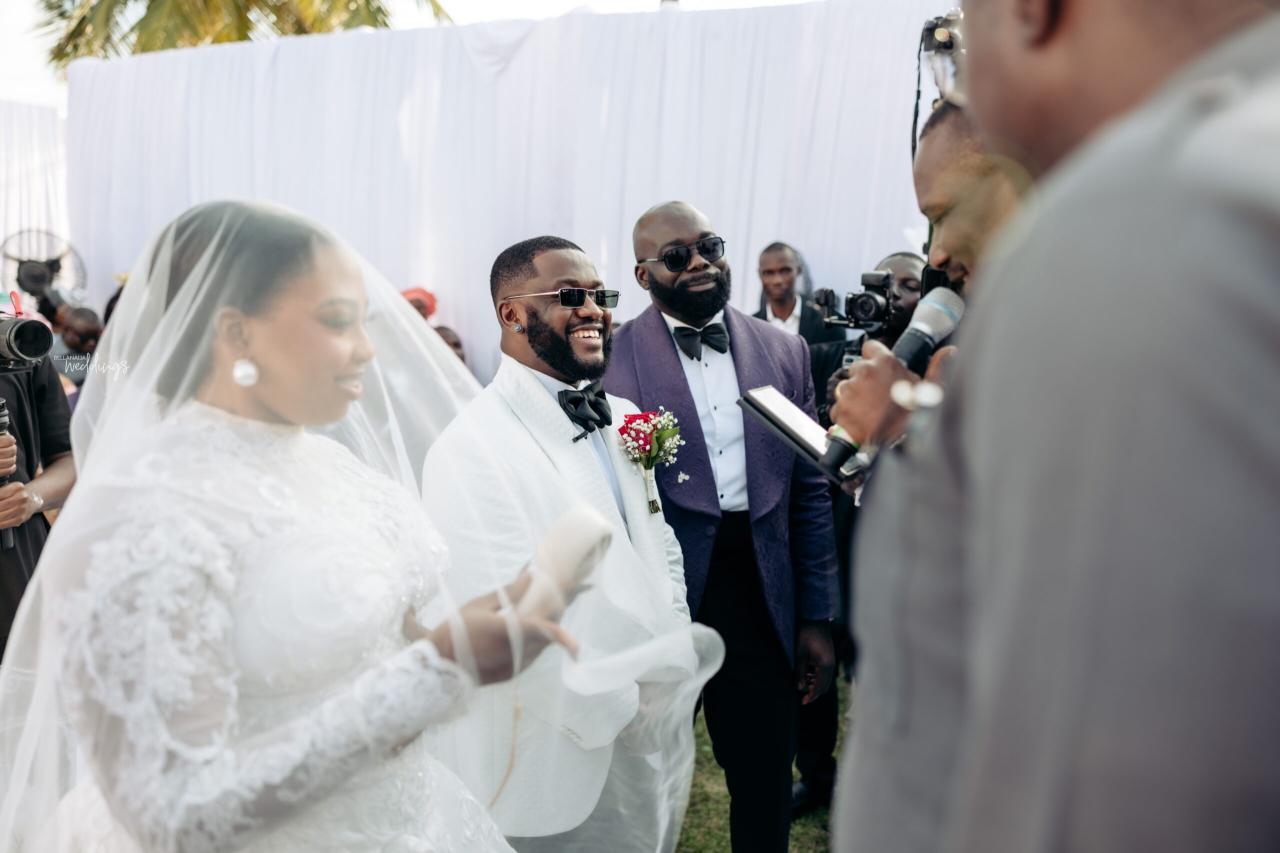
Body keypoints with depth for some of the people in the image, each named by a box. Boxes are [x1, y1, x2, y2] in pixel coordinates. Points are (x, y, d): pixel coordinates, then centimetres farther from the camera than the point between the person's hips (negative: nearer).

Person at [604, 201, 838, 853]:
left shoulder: (784, 352, 4)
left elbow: (809, 492, 7)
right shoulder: (609, 359, -7)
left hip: (762, 603, 3)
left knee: (766, 790, 15)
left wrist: (818, 616, 5)